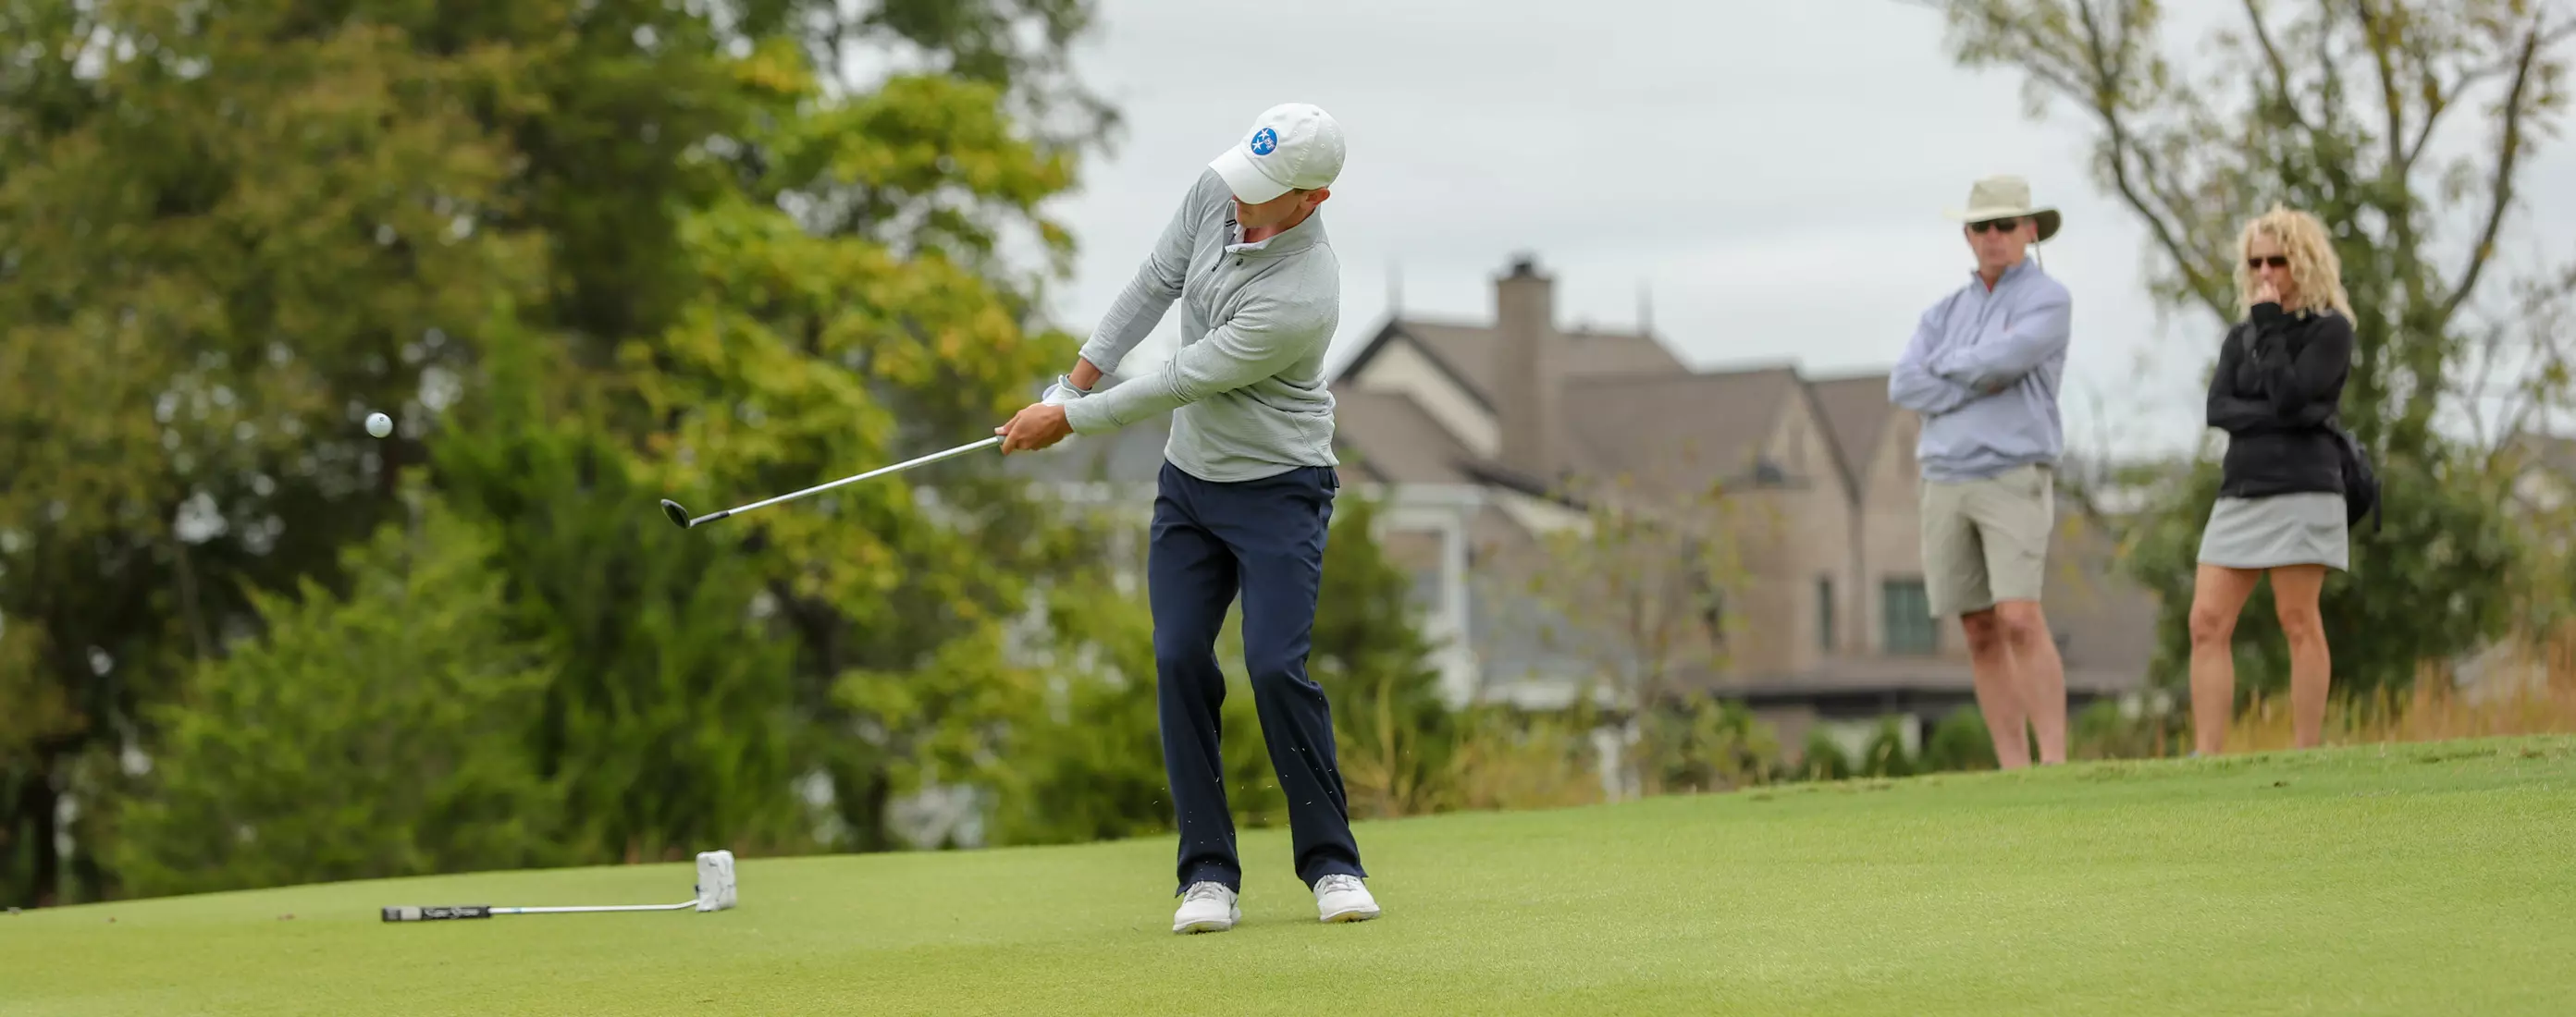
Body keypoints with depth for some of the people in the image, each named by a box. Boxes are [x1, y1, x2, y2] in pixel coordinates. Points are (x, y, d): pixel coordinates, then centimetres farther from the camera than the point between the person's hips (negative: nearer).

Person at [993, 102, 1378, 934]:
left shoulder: (1302, 299, -31)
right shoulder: (1216, 192, -9)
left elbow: (1181, 384, -23)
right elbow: (1157, 282, 9)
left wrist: (1069, 421, -15)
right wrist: (1080, 374, 5)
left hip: (1278, 490, -6)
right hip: (1189, 481, 7)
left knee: (1275, 664, -18)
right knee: (1180, 661, -6)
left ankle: (1331, 864, -3)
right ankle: (1209, 875, -3)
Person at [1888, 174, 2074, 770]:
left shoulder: (2048, 301, -2)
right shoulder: (1945, 314, 16)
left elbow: (2000, 361, -19)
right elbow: (1905, 388, 0)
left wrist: (1947, 365, 1)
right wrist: (1981, 382, -12)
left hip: (2015, 482, -6)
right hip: (1947, 486, 6)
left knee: (2020, 622, -19)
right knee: (1980, 635, 2)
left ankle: (2055, 765, -18)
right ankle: (2015, 776, 5)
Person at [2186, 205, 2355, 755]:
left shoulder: (2330, 330, 1)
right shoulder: (2239, 337, 17)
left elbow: (2288, 395, -14)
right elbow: (2218, 409, 1)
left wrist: (2269, 325, -6)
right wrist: (2290, 418, -13)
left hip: (2302, 488, -6)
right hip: (2240, 492, 6)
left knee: (2298, 621, -6)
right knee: (2207, 622, -4)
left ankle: (2308, 754, -3)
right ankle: (2205, 755, -7)